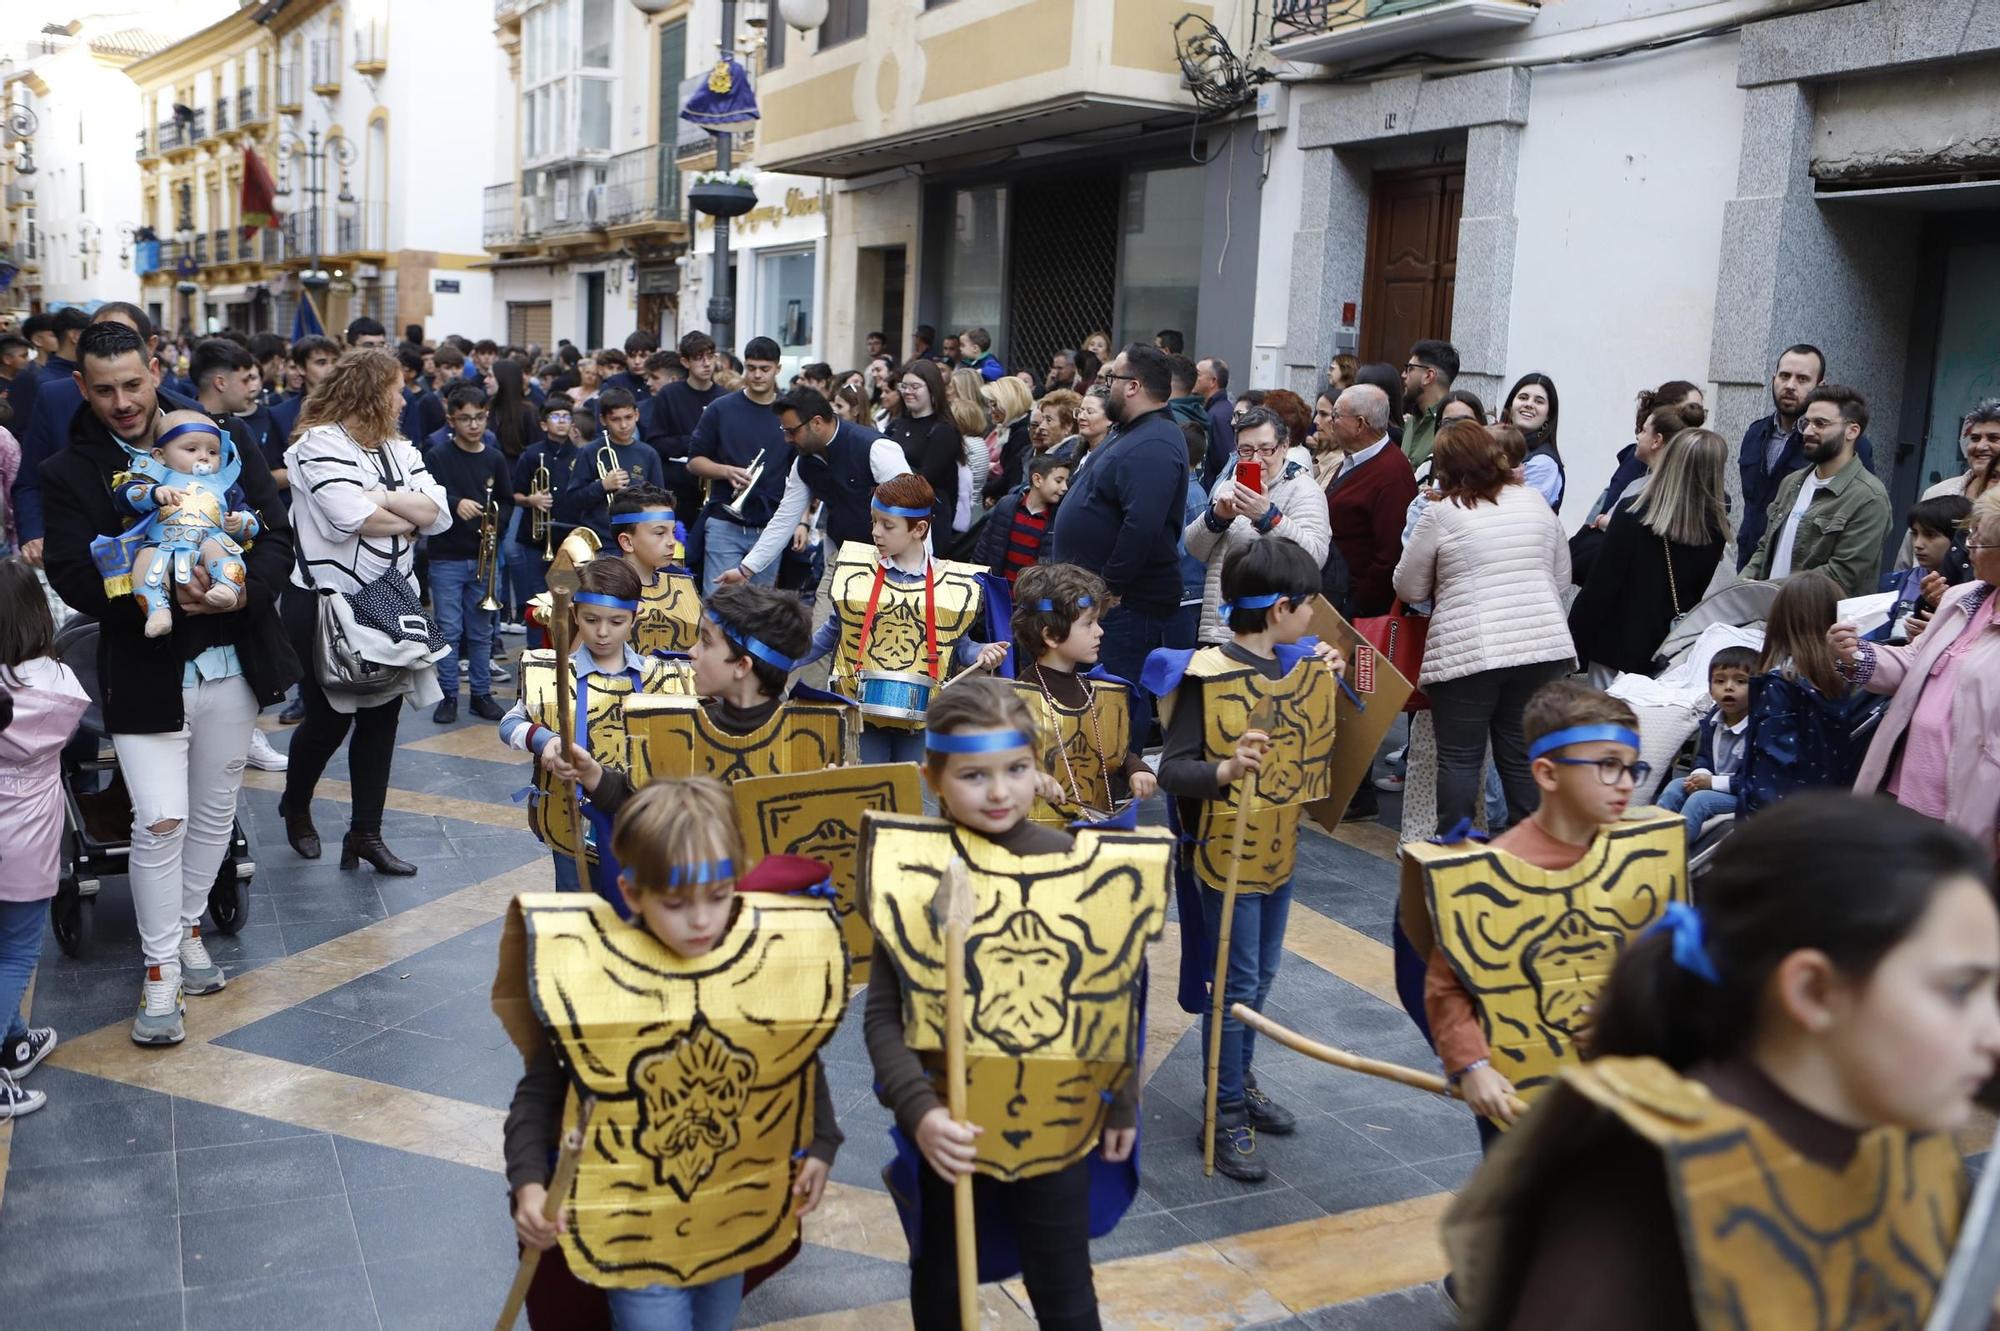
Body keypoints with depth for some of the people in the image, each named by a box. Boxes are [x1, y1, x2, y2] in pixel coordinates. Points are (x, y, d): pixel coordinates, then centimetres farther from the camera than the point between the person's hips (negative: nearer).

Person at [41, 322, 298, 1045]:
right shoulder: (68, 473, -3)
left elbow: (277, 536, -2)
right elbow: (74, 581, -11)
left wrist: (245, 590, -21)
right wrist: (165, 593, -26)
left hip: (232, 661, 3)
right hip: (145, 671, -3)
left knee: (215, 810, 15)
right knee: (160, 821, -5)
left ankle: (188, 927, 35)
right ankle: (161, 971, 10)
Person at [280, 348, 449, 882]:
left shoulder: (400, 450, 11)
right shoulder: (321, 442, -10)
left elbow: (440, 512, -2)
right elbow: (351, 518, -22)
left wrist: (380, 497, -15)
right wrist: (410, 516, -7)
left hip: (390, 600, 7)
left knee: (382, 716, 7)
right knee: (329, 718, 5)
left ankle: (365, 833, 16)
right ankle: (295, 806, 34)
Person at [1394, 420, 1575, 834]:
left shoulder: (1441, 513, -4)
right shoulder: (1535, 501, 9)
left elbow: (1408, 589, 3)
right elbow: (1562, 576, 17)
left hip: (1467, 653, -4)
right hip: (1543, 646, 4)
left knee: (1459, 758, 4)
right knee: (1524, 756, 9)